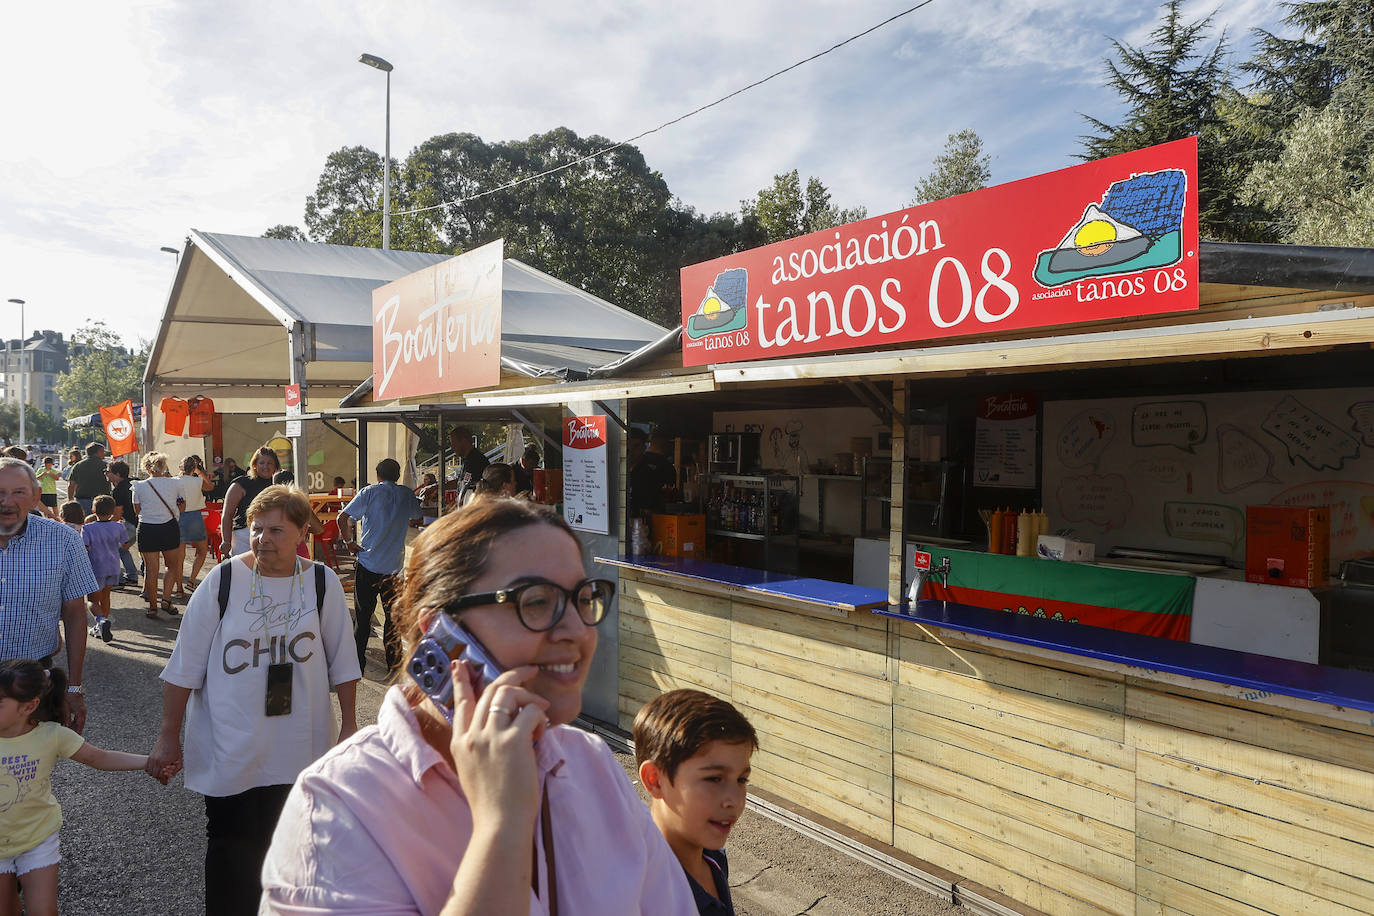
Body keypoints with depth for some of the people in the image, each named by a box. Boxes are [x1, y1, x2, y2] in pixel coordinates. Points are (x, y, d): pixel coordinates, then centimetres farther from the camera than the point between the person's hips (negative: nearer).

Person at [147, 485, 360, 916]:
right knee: (231, 845, 8)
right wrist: (169, 736, -1)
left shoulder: (323, 582, -5)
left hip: (298, 748, 1)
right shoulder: (223, 580, -9)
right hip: (228, 748, -1)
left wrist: (349, 724, 4)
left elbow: (341, 661, 3)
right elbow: (185, 666, -3)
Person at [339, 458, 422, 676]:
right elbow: (418, 518, 22)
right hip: (394, 566, 2)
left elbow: (343, 517, -11)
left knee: (362, 615, 7)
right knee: (393, 614, 12)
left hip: (368, 563, -2)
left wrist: (348, 541, 1)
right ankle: (393, 662, 16)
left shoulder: (369, 492, -3)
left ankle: (358, 662, 10)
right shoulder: (407, 495, 5)